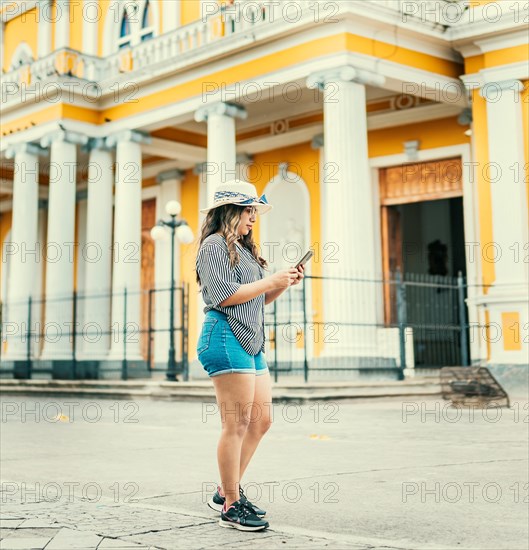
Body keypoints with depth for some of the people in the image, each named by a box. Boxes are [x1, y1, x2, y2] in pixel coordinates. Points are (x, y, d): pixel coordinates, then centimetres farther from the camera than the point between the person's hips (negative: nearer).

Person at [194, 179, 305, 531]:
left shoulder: (244, 249, 23)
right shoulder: (214, 245, -5)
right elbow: (225, 295, -16)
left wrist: (285, 283, 8)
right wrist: (272, 282, -11)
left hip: (251, 342, 10)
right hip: (226, 338, -10)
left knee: (261, 420, 10)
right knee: (237, 424, -7)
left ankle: (227, 492, 21)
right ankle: (231, 507, 2)